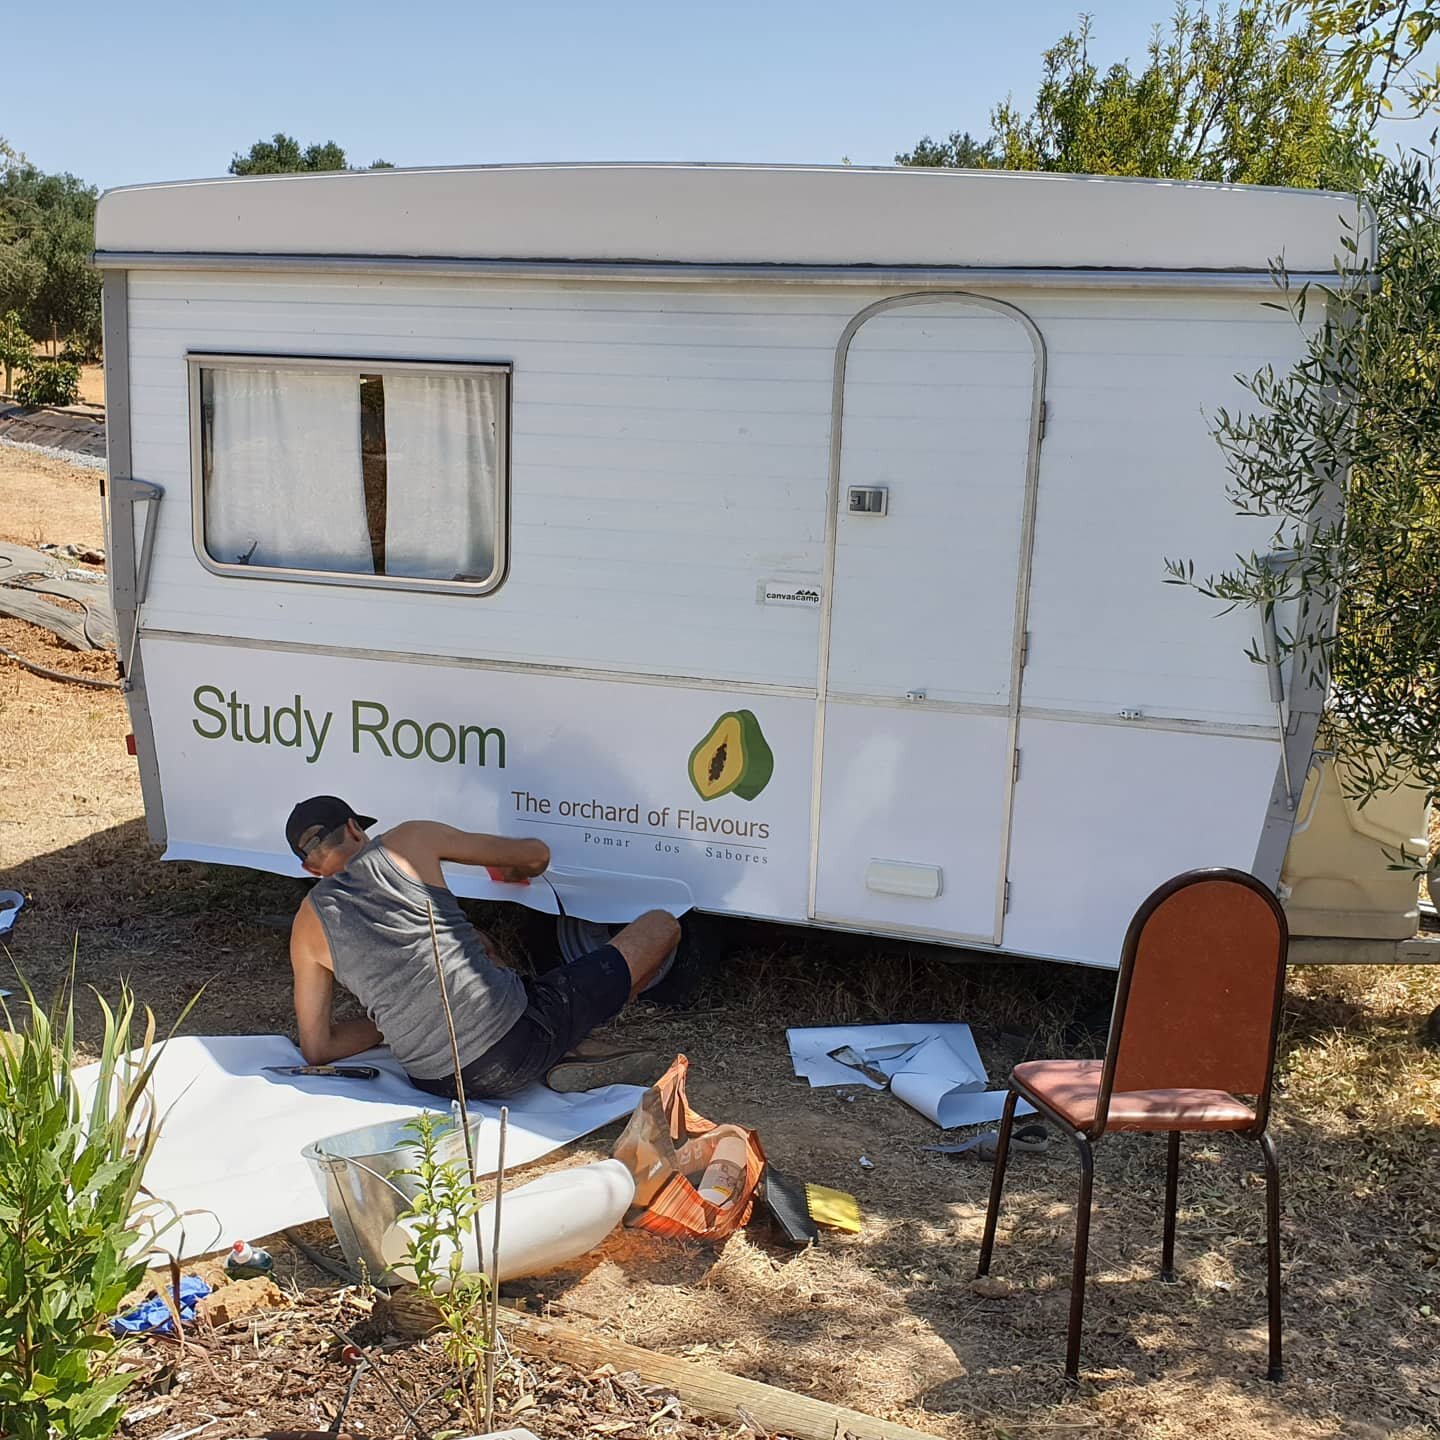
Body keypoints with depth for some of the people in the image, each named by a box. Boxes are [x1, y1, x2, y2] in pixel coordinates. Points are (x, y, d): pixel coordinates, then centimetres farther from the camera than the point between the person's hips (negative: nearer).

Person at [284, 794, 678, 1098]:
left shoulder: (308, 925, 12)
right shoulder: (410, 839, 5)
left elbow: (317, 1048, 15)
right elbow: (537, 855, 12)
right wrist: (512, 872, 36)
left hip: (440, 1086, 4)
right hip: (517, 1040, -3)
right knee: (661, 926, 11)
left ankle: (570, 1051, 16)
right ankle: (577, 1055, 12)